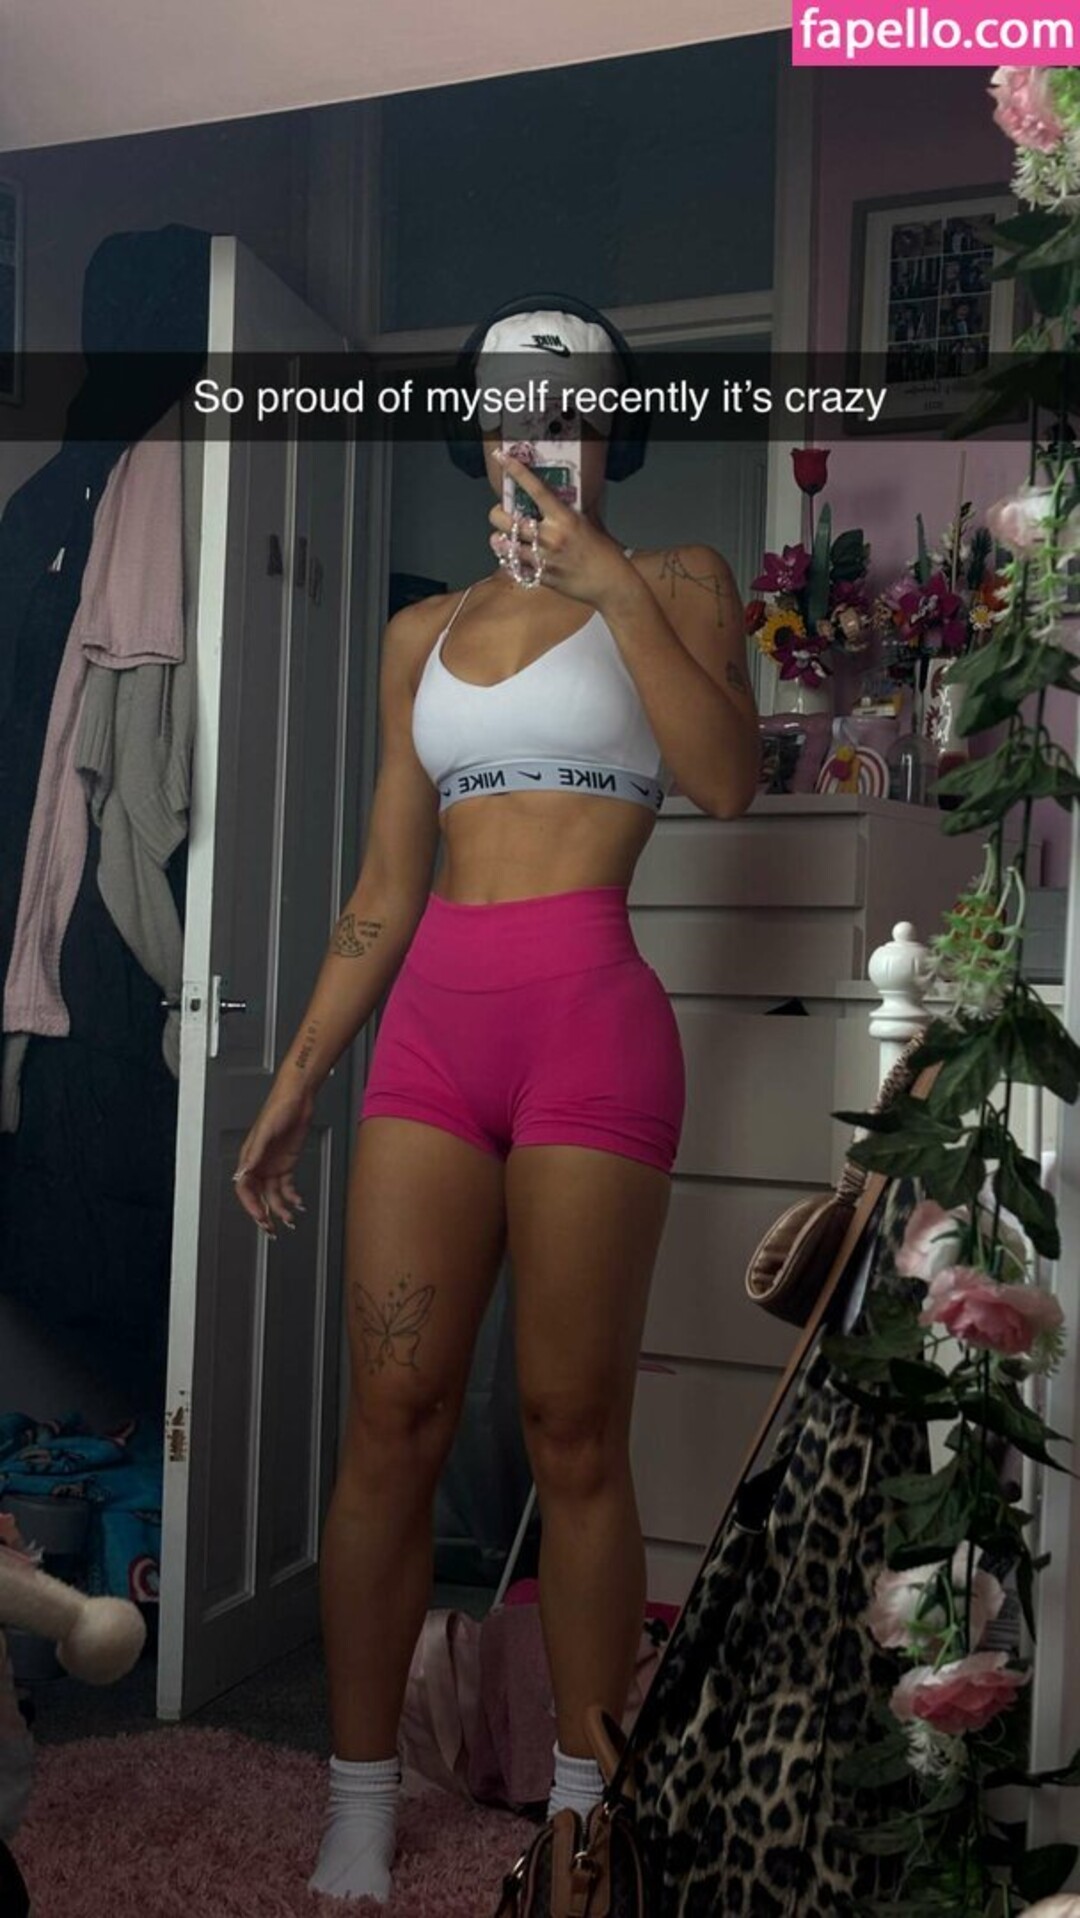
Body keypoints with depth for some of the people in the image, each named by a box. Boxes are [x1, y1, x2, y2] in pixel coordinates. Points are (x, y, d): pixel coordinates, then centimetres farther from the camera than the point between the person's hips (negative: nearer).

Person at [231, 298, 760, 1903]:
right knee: (392, 1420, 1)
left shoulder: (674, 580, 9)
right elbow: (385, 891, 16)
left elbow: (727, 781, -10)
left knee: (573, 1429, 0)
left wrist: (613, 585, -14)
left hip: (592, 1017, -3)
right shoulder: (423, 635, 17)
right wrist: (294, 1081, 12)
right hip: (432, 1018, 4)